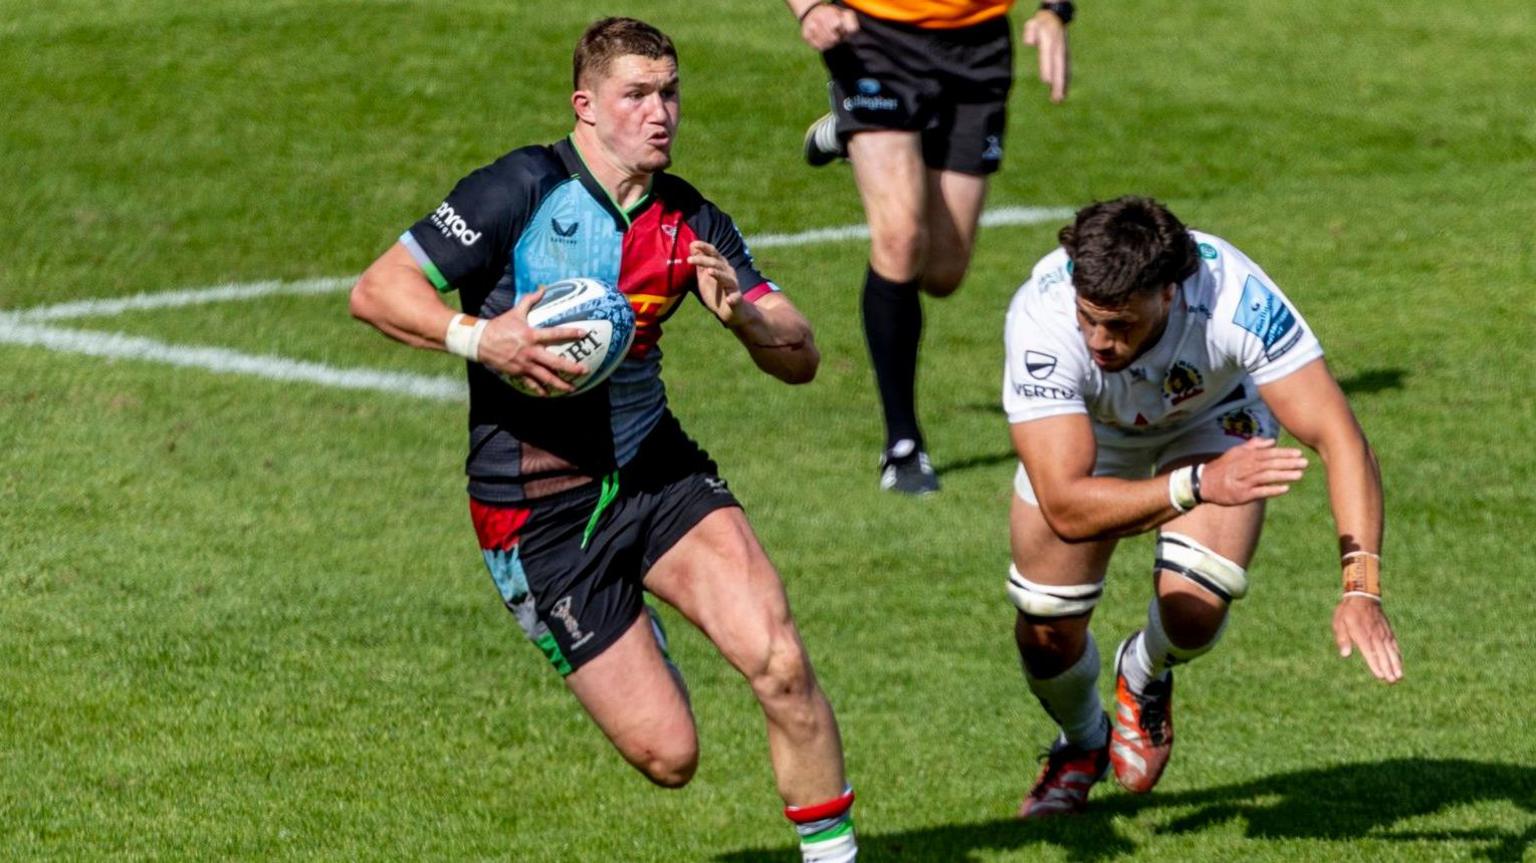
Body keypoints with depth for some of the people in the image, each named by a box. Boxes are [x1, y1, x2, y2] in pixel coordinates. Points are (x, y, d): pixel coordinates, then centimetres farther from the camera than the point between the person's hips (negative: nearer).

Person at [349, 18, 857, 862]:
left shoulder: (691, 222, 4)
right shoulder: (523, 189, -11)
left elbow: (800, 359, 4)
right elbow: (376, 292, -13)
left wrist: (741, 314, -17)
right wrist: (479, 339, -29)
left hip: (656, 471, 4)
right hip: (537, 513, -4)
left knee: (780, 664, -20)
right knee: (667, 755, -5)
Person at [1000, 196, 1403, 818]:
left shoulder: (1234, 296, -42)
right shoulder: (1041, 319, -41)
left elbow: (1340, 440, -39)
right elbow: (1066, 508, -45)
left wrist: (1360, 588, -50)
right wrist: (1198, 485, -58)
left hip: (1212, 420, 0)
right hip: (1085, 432, 1)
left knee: (1193, 615, -22)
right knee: (1047, 631, -7)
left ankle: (1145, 680, 17)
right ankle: (1082, 743, 30)